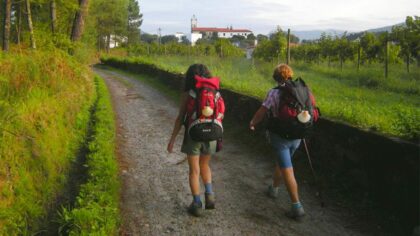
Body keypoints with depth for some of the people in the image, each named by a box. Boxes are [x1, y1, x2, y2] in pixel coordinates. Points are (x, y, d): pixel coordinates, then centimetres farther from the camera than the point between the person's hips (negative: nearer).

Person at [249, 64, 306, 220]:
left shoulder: (274, 93, -14)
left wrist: (252, 123, 8)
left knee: (287, 171, -3)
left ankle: (297, 207, -5)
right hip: (296, 136, 6)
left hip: (280, 135, -6)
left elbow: (261, 113, -12)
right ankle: (274, 188, 46)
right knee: (281, 163, 27)